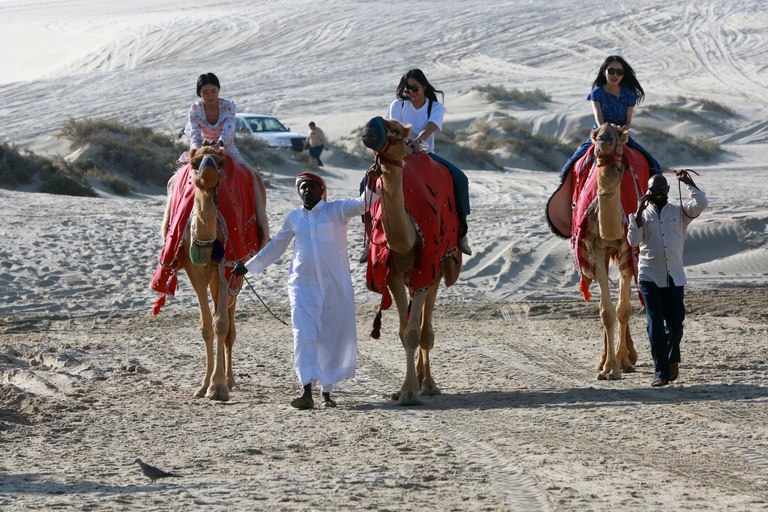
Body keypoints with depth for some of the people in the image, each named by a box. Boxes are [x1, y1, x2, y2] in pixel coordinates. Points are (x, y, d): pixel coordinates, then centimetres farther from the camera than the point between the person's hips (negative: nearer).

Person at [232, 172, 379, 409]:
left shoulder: (336, 210, 2)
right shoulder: (294, 218, 11)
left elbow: (362, 203, -13)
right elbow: (276, 246, 24)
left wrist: (373, 184, -30)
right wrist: (248, 266, 28)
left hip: (335, 284, -1)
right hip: (303, 283, 1)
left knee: (333, 337, 5)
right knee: (304, 334, -14)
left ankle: (327, 392, 18)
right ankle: (307, 392, -22)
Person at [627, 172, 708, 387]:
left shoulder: (679, 212, 9)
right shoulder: (643, 214, 7)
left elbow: (701, 203, -8)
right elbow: (633, 240, -7)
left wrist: (688, 182, -3)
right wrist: (639, 211, -11)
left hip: (674, 278, 1)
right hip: (649, 278, -1)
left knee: (675, 325, 5)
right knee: (655, 325, -9)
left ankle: (672, 361, 32)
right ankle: (661, 372, -7)